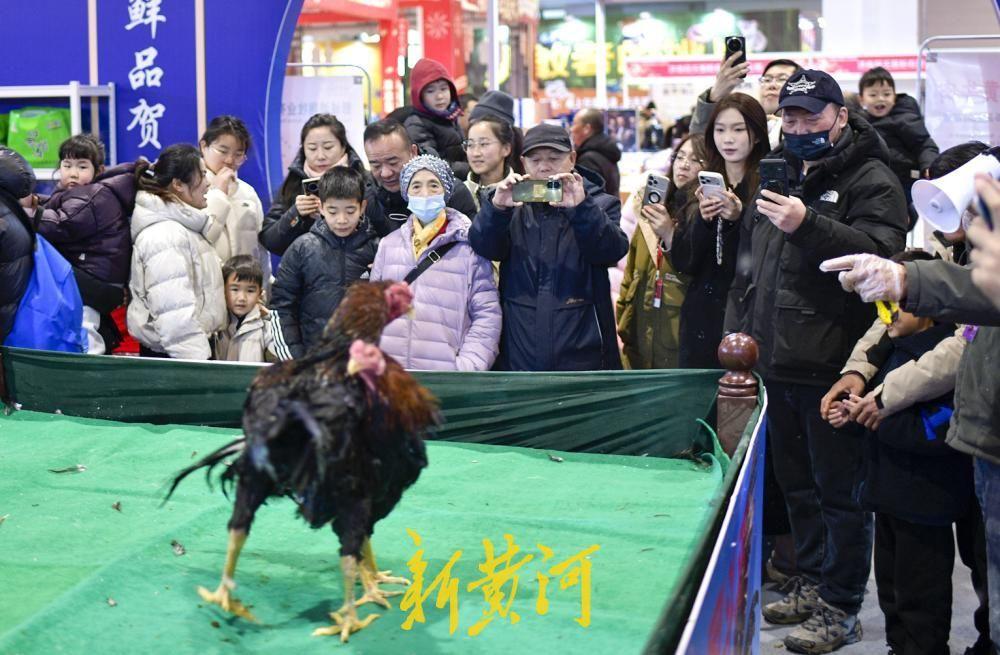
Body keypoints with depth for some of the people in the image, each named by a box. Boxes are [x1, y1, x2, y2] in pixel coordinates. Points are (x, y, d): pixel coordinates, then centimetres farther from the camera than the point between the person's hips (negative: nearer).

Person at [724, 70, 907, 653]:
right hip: (778, 363, 8)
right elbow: (749, 270, 25)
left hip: (831, 368, -8)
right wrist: (738, 333, 18)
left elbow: (880, 255, -22)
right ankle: (811, 580, 30)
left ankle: (840, 606, 9)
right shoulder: (782, 179, 18)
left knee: (840, 489, 0)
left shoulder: (872, 182, -5)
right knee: (796, 482, 17)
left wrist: (808, 226, -31)